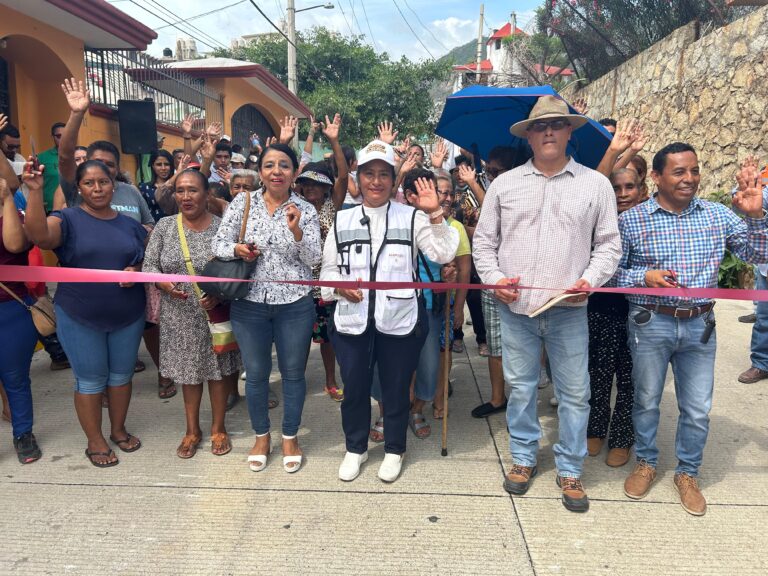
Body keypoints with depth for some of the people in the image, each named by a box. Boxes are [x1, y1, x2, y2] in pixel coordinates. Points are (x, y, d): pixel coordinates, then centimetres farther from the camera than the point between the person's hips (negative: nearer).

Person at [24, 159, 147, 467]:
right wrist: (35, 191, -34)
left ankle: (119, 429, 34)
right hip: (80, 319, -3)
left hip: (128, 316, 4)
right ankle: (95, 441, 23)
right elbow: (40, 236, -26)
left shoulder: (130, 224, 7)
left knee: (122, 375, 14)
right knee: (90, 380, 6)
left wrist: (136, 271, -8)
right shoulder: (67, 219, -5)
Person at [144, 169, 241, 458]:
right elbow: (149, 265, 2)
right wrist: (164, 284, -18)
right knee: (188, 369, 15)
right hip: (180, 316, 2)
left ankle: (218, 428, 30)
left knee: (219, 368, 9)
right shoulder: (164, 226, 0)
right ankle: (192, 430, 33)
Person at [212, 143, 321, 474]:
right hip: (249, 304, 1)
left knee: (293, 372, 11)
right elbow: (218, 245, 2)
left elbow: (312, 259, -7)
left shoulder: (306, 210, -2)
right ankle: (261, 436, 33)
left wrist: (296, 230, -23)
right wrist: (236, 250, -19)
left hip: (294, 305, 0)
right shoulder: (242, 202, 0)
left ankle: (290, 437, 31)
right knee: (256, 373, 12)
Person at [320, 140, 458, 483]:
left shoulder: (412, 217, -1)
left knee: (396, 388, 12)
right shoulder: (342, 220, 6)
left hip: (399, 319, -2)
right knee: (354, 387, 14)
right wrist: (340, 285, -9)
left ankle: (394, 450, 34)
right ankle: (355, 448, 37)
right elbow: (328, 268, 11)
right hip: (352, 320, 2)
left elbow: (443, 254, -11)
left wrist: (435, 214, -20)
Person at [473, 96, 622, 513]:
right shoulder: (505, 184, 7)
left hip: (568, 310, 0)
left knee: (574, 393, 7)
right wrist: (493, 278, -4)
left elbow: (608, 244, 6)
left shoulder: (596, 185, 5)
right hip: (515, 306, 1)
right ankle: (523, 458, 31)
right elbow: (483, 240, 10)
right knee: (519, 388, 12)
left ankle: (569, 470, 25)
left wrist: (591, 279, -10)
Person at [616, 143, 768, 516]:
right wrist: (644, 276, -20)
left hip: (700, 325, 3)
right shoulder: (631, 220, -7)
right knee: (646, 401, 14)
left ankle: (687, 473, 34)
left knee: (698, 410, 11)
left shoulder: (718, 214, 2)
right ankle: (645, 463, 37)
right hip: (650, 324, -2)